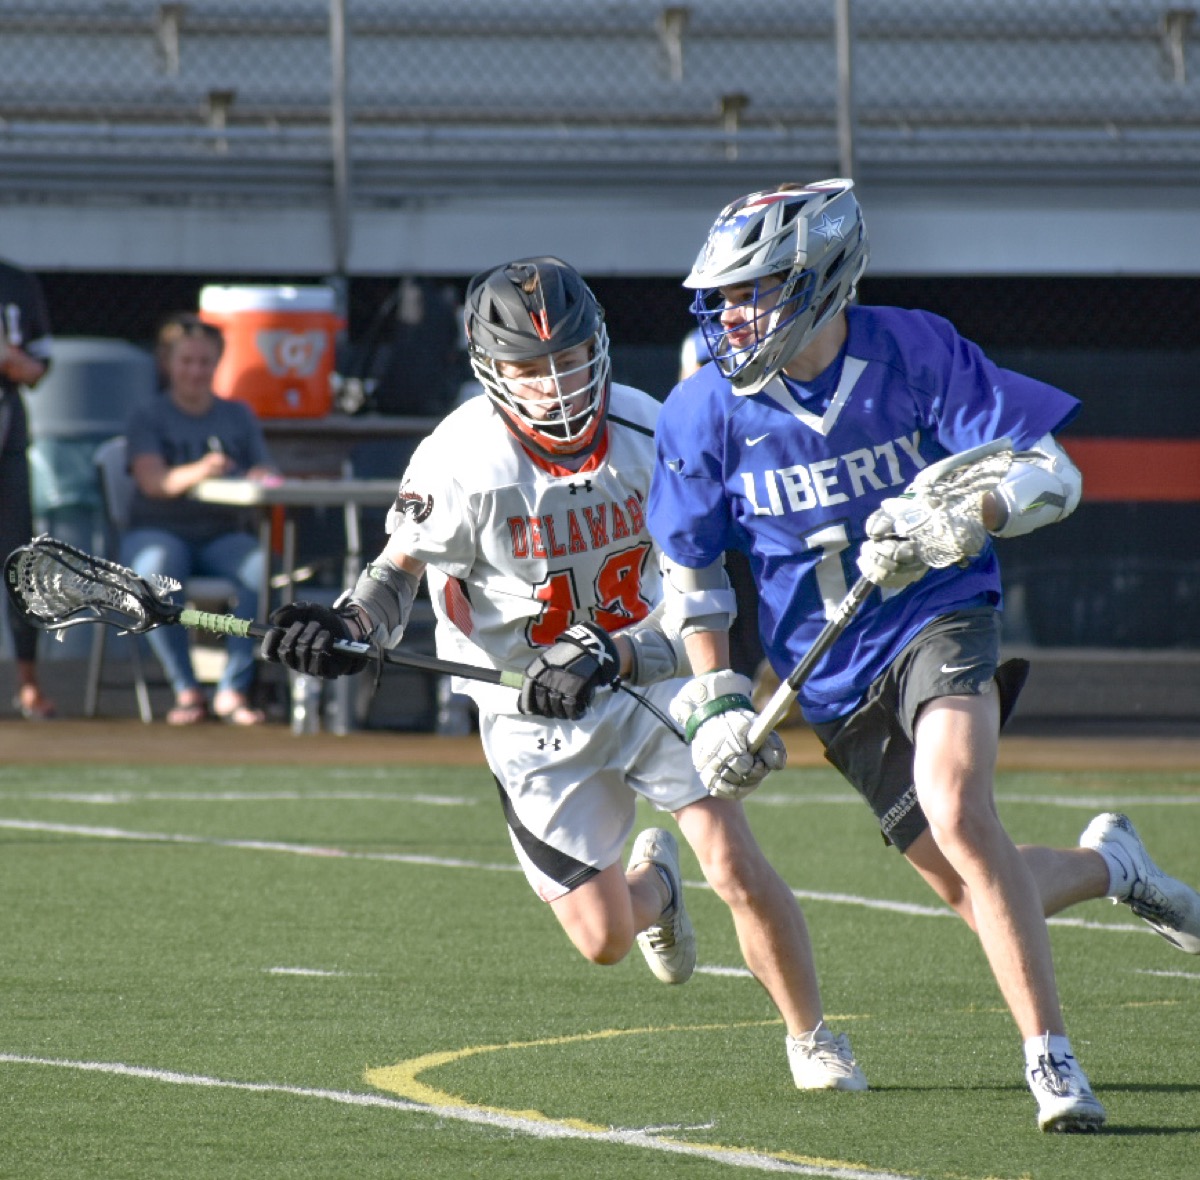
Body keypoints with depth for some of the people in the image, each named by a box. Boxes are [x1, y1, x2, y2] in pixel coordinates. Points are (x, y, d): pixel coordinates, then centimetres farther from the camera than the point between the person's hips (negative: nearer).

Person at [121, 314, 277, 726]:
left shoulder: (239, 417, 14)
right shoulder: (148, 418, 4)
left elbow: (267, 476, 7)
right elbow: (153, 482, -14)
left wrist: (264, 479, -19)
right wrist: (196, 472, -35)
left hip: (224, 534, 2)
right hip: (159, 531, -2)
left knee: (264, 570, -31)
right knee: (155, 575, -38)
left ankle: (234, 689, -25)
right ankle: (186, 690, -28)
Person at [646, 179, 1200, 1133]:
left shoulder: (917, 354, -12)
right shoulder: (706, 411, -6)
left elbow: (1055, 477, -12)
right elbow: (689, 571, 7)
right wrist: (715, 699, -2)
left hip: (940, 620, -3)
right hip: (832, 679, 3)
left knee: (957, 812, -29)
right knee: (972, 892, 3)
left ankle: (1051, 1058, -22)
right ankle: (1106, 864, 35)